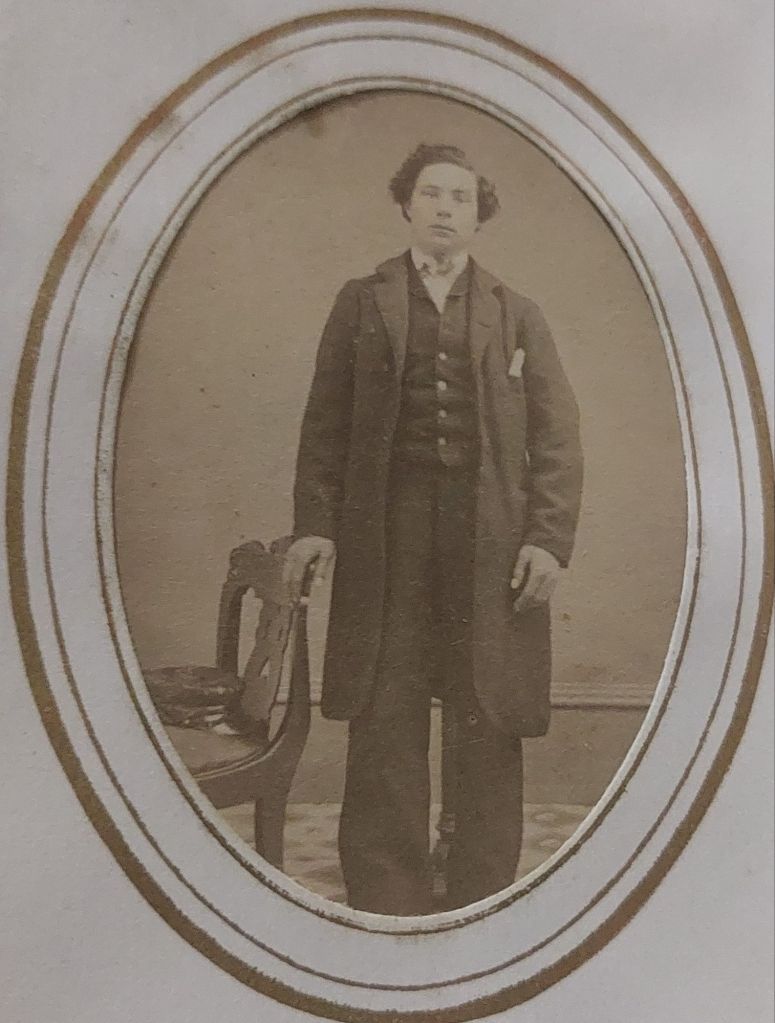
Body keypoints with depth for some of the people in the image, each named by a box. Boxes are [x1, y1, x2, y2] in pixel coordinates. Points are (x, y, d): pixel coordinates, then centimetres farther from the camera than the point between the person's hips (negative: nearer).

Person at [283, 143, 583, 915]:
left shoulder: (515, 313, 14)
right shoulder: (362, 302, 13)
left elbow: (558, 435, 7)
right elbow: (324, 420, 6)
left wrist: (549, 537, -6)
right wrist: (313, 523, -5)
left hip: (492, 537, 1)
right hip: (385, 532, 0)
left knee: (490, 724, 5)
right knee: (384, 721, 2)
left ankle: (484, 899, 20)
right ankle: (384, 897, 16)